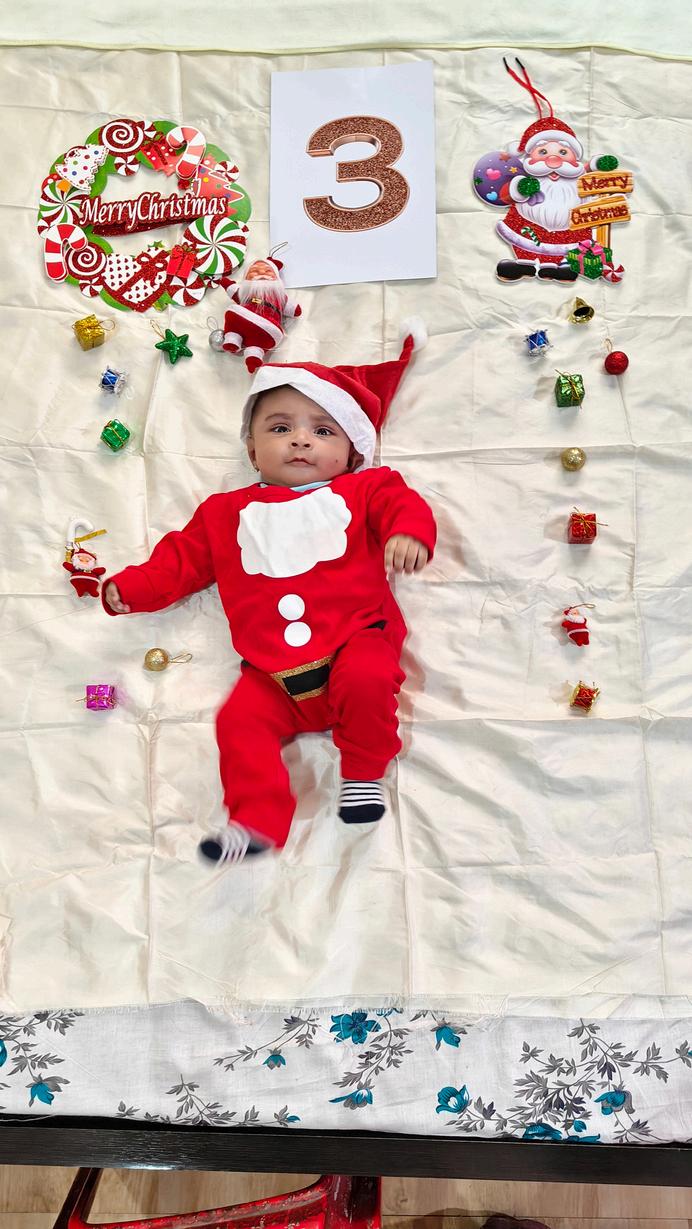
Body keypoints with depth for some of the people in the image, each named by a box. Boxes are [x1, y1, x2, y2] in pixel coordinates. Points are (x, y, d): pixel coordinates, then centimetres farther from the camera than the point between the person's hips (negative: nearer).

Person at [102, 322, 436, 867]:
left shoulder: (362, 490, 13)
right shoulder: (228, 513, 19)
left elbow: (399, 501, -2)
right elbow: (184, 556, 23)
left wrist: (407, 532, -25)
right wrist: (133, 587, 12)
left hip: (354, 643, -2)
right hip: (273, 673, 2)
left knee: (367, 680, -30)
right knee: (241, 722, -19)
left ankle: (364, 773, -4)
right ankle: (256, 819, -8)